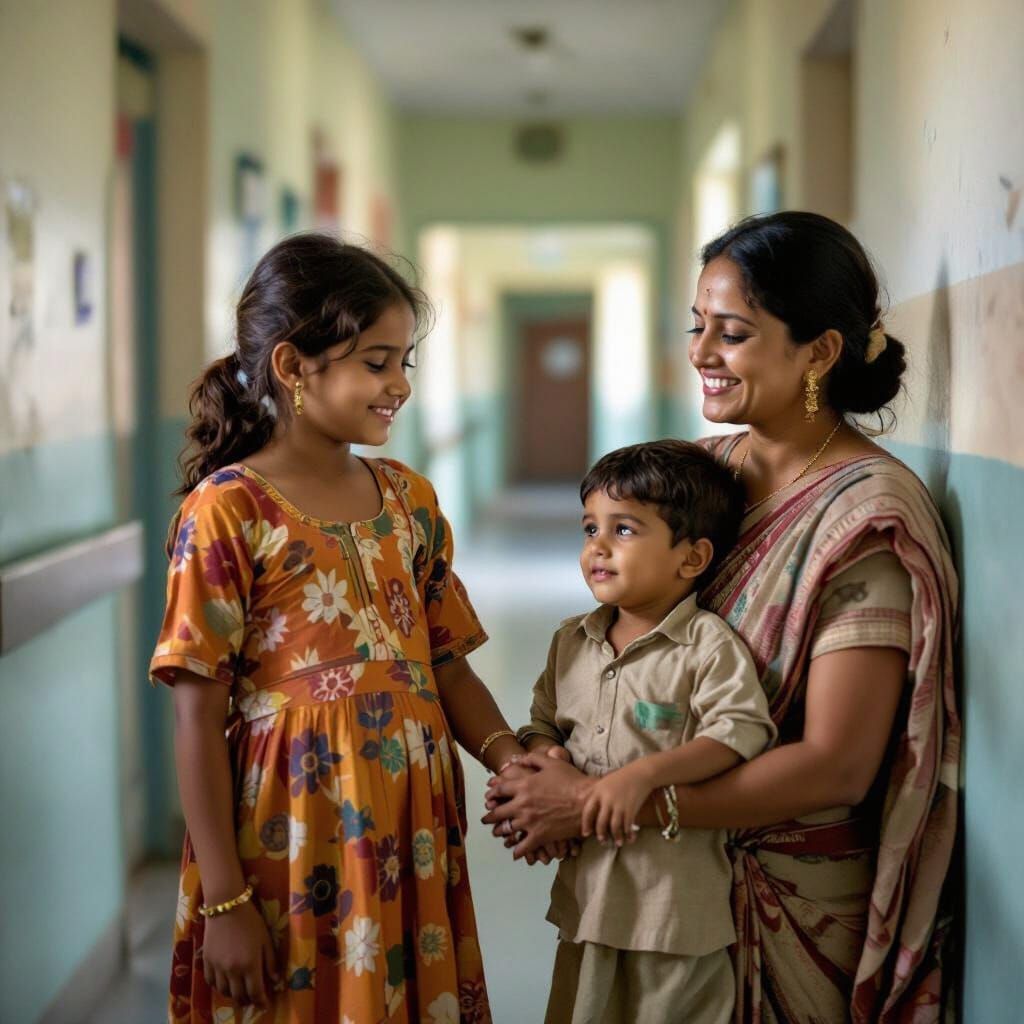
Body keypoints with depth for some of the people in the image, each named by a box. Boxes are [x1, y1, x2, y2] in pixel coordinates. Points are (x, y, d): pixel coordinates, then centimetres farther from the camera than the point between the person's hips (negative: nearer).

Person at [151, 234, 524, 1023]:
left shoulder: (410, 499, 7)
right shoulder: (229, 511, -10)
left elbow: (448, 669, 10)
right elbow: (199, 721, -10)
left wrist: (513, 761, -9)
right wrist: (224, 901, -12)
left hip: (414, 840, 5)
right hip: (291, 844, -5)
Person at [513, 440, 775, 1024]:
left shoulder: (707, 645, -11)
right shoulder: (572, 642, 9)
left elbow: (739, 733, -20)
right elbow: (543, 720, 18)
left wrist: (643, 776, -28)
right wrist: (544, 757, -6)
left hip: (676, 892, -5)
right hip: (587, 884, 5)